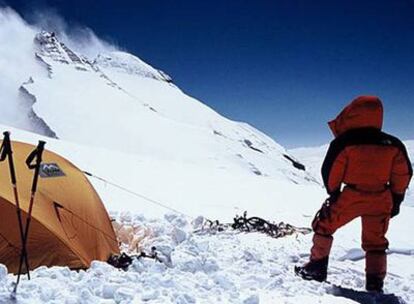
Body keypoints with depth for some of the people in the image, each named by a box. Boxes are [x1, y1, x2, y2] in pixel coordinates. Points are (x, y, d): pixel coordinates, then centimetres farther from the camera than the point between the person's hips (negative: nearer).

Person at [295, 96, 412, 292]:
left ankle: (317, 267, 20)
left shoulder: (344, 143, -13)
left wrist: (333, 193, 9)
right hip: (381, 201, 4)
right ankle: (375, 285, 17)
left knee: (324, 226, 17)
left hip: (351, 197, -3)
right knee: (375, 242, 17)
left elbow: (330, 171, -7)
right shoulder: (394, 145, 0)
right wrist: (396, 200, 16)